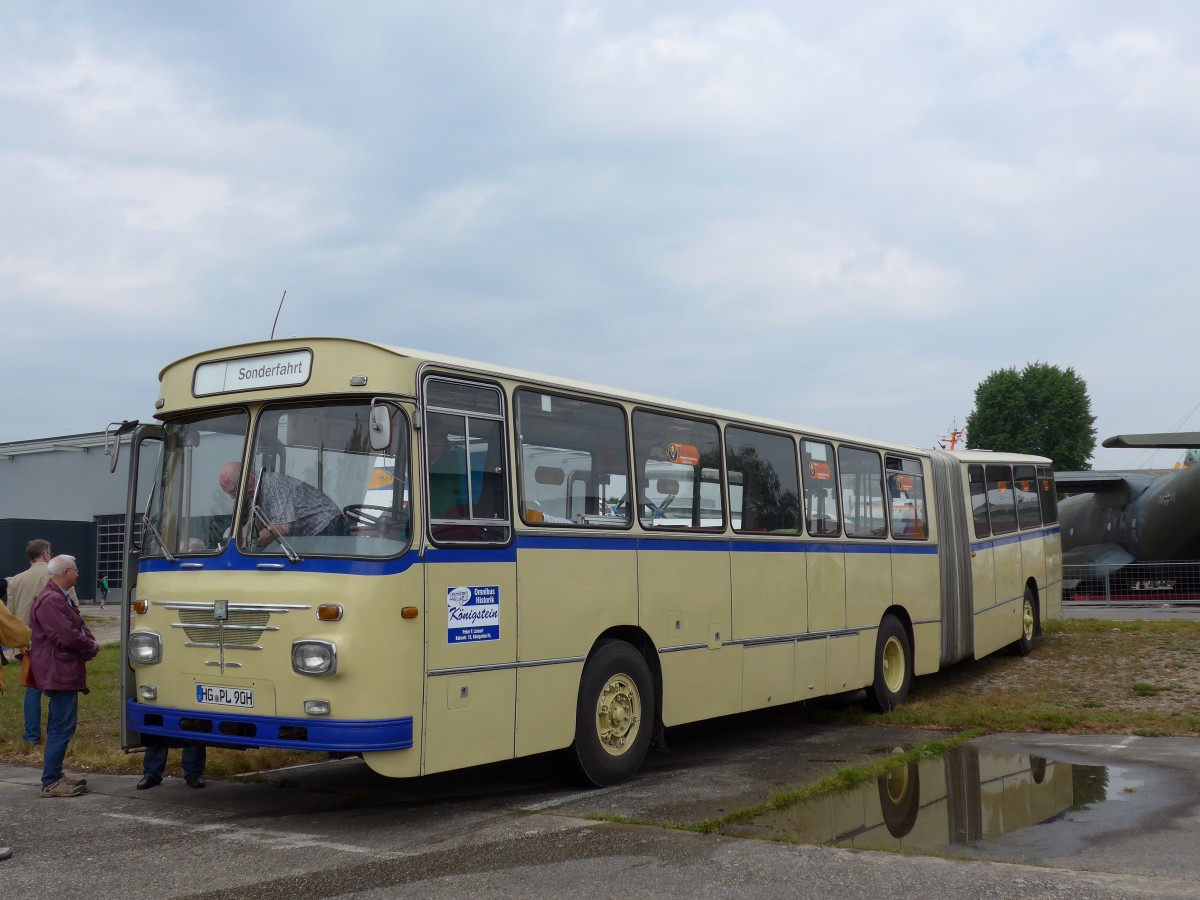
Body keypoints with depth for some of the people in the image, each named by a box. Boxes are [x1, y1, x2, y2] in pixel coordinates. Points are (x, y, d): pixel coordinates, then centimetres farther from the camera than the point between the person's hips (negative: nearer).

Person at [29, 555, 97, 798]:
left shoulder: (61, 598, 17)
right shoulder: (50, 601, -19)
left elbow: (78, 627, 19)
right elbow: (67, 636, -25)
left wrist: (90, 644, -2)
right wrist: (91, 647, -8)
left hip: (64, 673, 11)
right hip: (59, 673, -11)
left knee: (59, 727, 17)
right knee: (62, 727, -9)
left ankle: (55, 775, 26)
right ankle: (51, 782, -5)